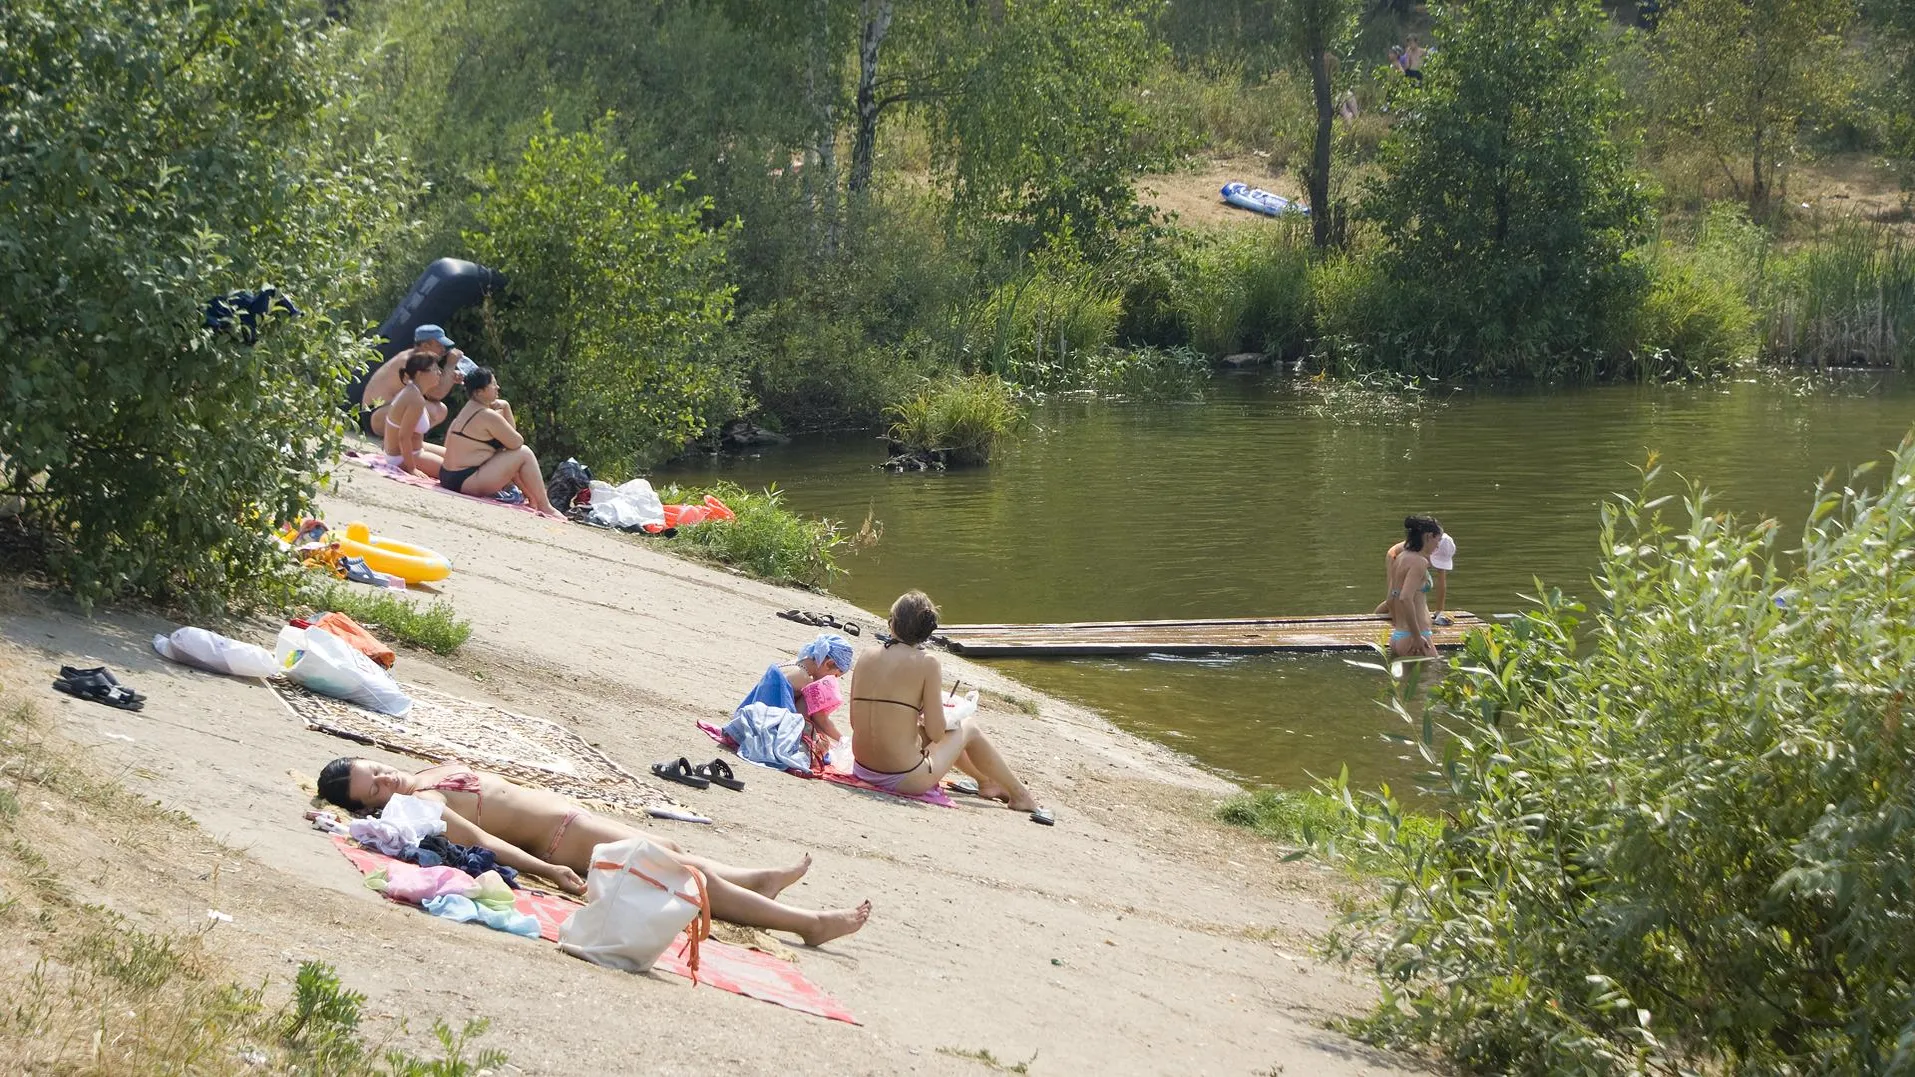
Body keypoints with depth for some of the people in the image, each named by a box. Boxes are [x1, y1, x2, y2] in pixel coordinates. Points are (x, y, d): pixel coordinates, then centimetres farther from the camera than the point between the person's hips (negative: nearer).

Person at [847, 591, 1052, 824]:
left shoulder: (867, 655, 2)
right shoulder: (926, 664, -11)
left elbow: (855, 721, 7)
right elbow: (936, 733, -12)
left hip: (863, 769, 5)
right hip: (904, 778, -5)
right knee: (969, 727, 21)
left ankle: (987, 781, 53)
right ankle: (1020, 795, 36)